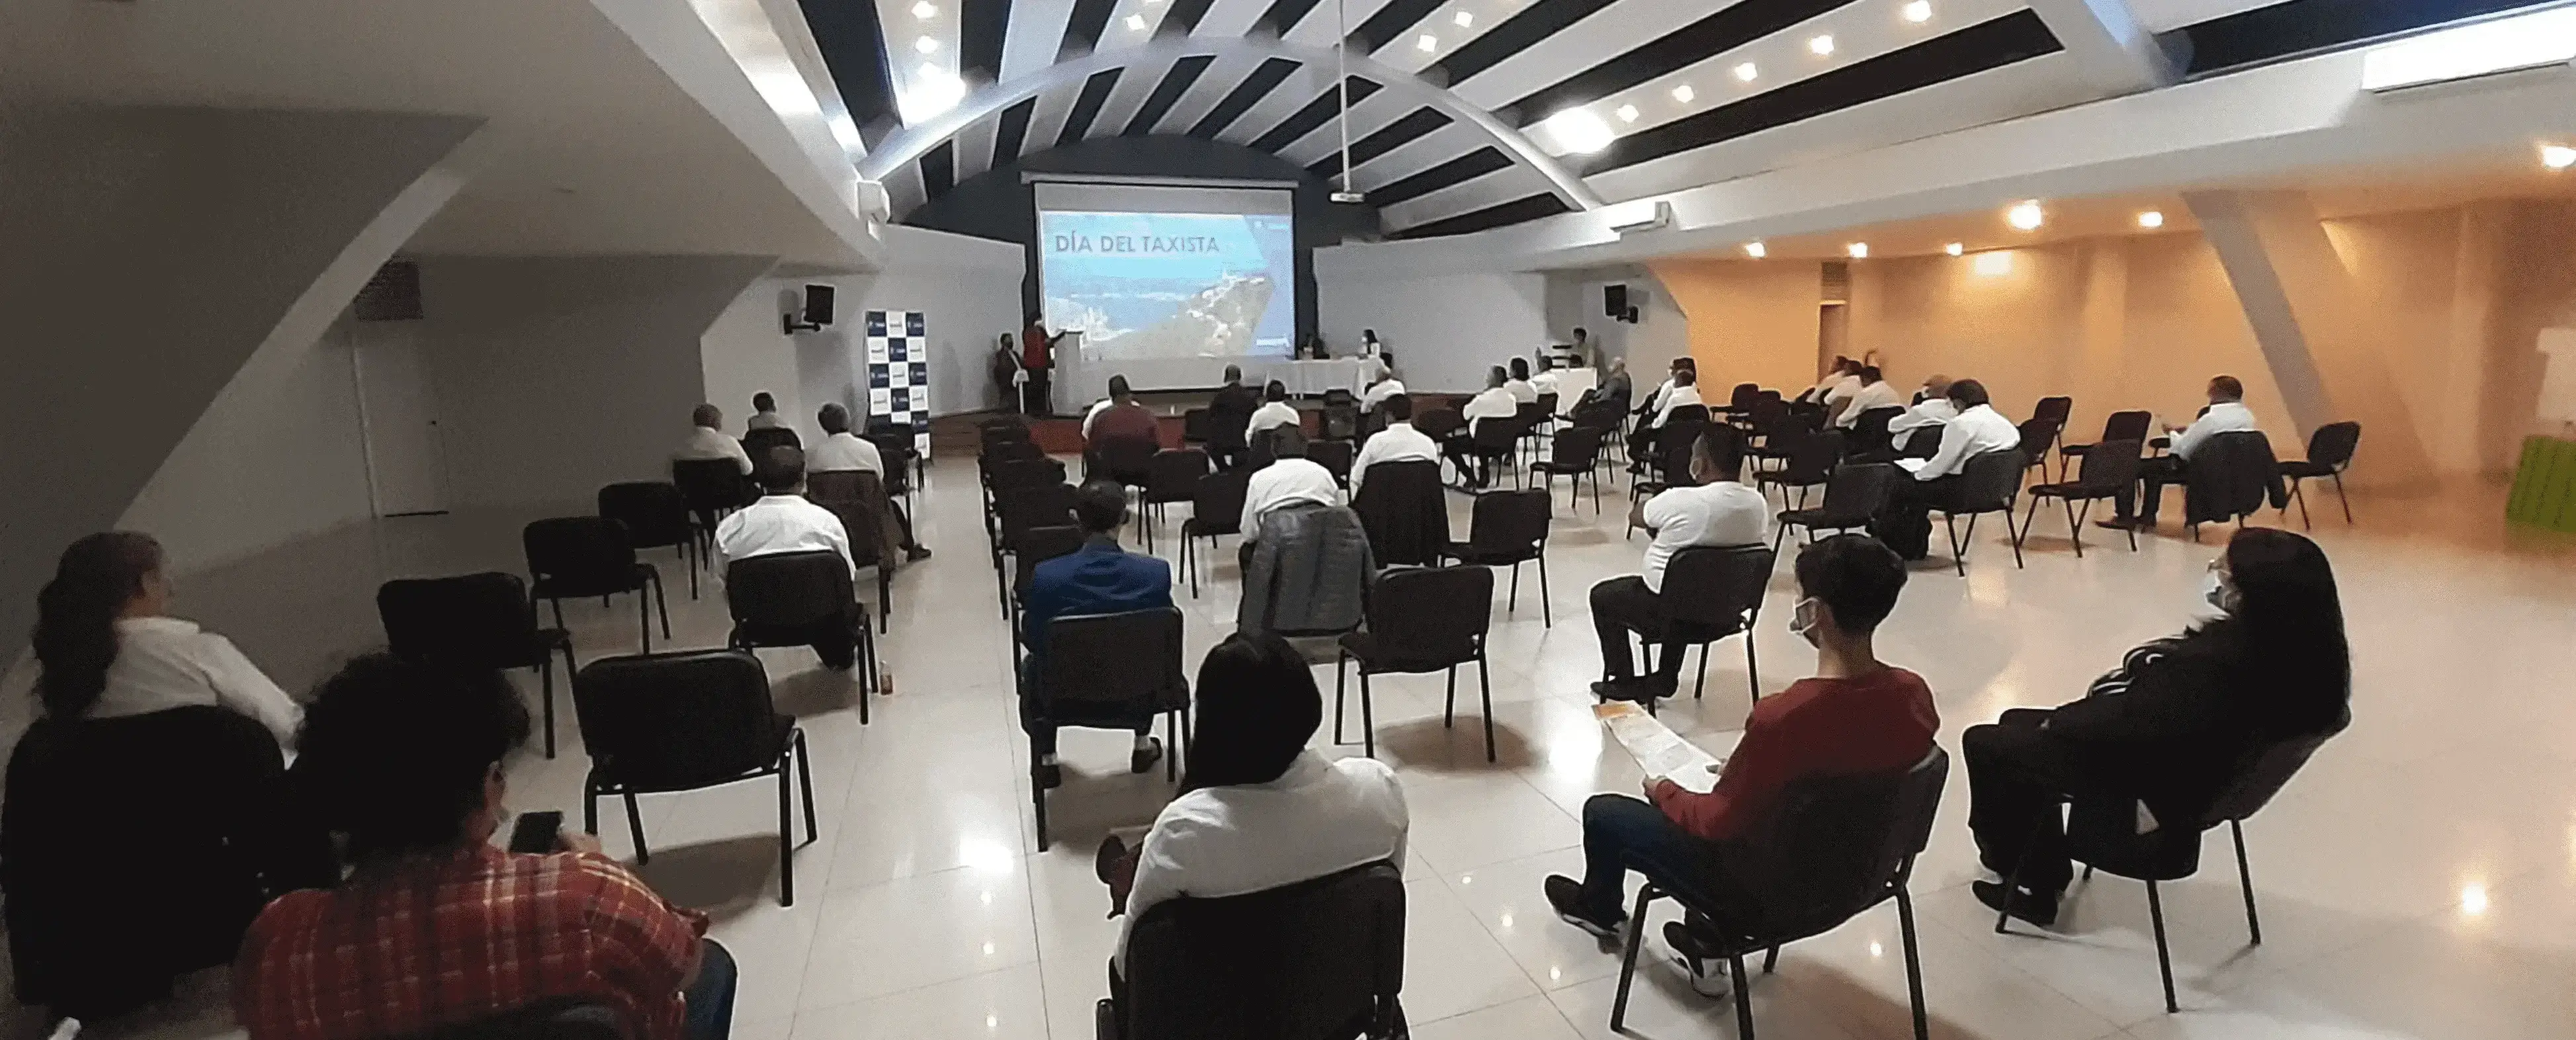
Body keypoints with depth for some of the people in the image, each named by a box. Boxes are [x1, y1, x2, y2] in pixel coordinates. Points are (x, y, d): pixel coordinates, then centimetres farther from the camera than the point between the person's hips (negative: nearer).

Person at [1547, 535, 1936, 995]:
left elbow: (1720, 822, -22)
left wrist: (1664, 792, -3)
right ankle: (1707, 947, 35)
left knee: (1602, 812, 15)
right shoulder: (1916, 695, -14)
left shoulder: (1783, 716, -35)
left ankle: (1600, 908, 47)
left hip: (1764, 888, -7)